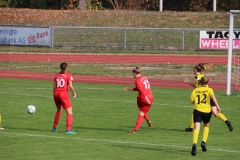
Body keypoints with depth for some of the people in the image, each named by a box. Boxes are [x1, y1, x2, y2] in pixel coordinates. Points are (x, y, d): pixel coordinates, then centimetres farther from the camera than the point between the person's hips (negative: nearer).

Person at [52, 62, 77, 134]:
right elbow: (70, 86, -12)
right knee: (69, 112, -3)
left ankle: (54, 128, 31)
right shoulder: (68, 76, -2)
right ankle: (68, 129, -16)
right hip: (64, 94, -6)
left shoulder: (56, 76, 11)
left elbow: (54, 87, 9)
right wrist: (74, 92, 5)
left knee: (59, 110, 27)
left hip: (56, 93, 6)